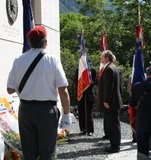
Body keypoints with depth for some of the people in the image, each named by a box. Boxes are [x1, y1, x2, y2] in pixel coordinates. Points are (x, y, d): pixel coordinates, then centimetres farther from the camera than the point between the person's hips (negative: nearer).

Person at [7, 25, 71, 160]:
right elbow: (63, 90, -12)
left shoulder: (18, 61, -3)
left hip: (25, 109, 3)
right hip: (47, 110, -2)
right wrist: (66, 115, -4)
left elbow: (10, 89, 2)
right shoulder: (53, 60, -9)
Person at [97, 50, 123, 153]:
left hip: (110, 102, -10)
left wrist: (106, 101, -20)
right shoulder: (112, 67, 16)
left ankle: (115, 146, 3)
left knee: (113, 124, -4)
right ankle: (114, 144, 22)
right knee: (112, 124, 14)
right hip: (113, 102, 10)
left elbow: (108, 86, -21)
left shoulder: (109, 69, -16)